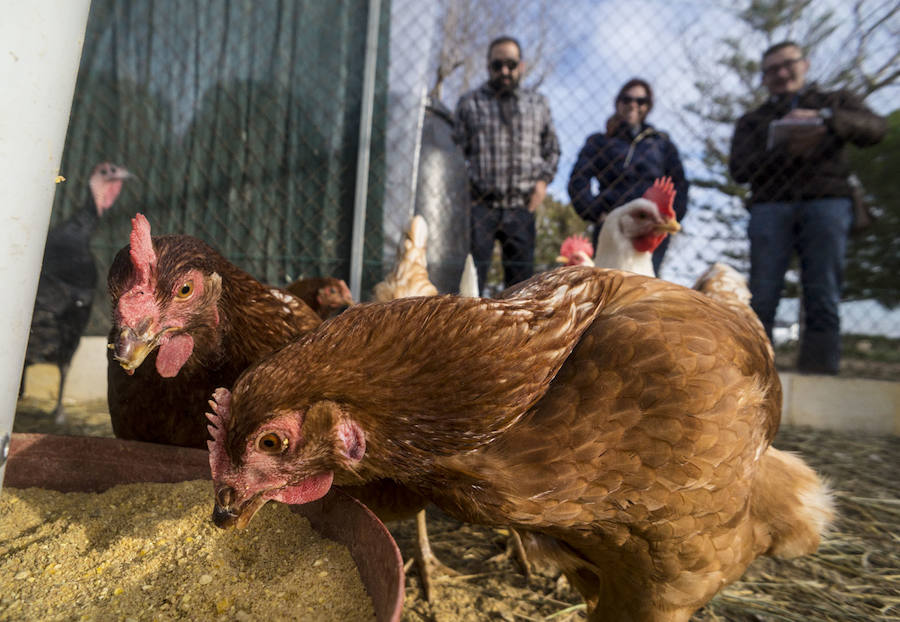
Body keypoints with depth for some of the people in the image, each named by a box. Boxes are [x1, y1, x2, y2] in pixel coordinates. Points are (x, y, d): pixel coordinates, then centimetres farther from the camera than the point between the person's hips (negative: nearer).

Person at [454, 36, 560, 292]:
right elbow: (457, 150, 8)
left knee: (521, 274, 5)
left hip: (522, 205, 2)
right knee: (472, 270, -5)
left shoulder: (538, 103, 16)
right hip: (480, 204, -2)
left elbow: (552, 148, 20)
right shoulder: (469, 102, 10)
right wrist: (464, 188, -5)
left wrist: (543, 179, 4)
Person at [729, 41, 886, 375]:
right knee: (760, 300, -13)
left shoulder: (834, 100, 25)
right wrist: (784, 149, -9)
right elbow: (739, 169, 7)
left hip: (827, 200, 0)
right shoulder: (752, 120, 25)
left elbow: (875, 127, 5)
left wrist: (824, 118, -11)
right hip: (771, 206, 0)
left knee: (823, 300, -10)